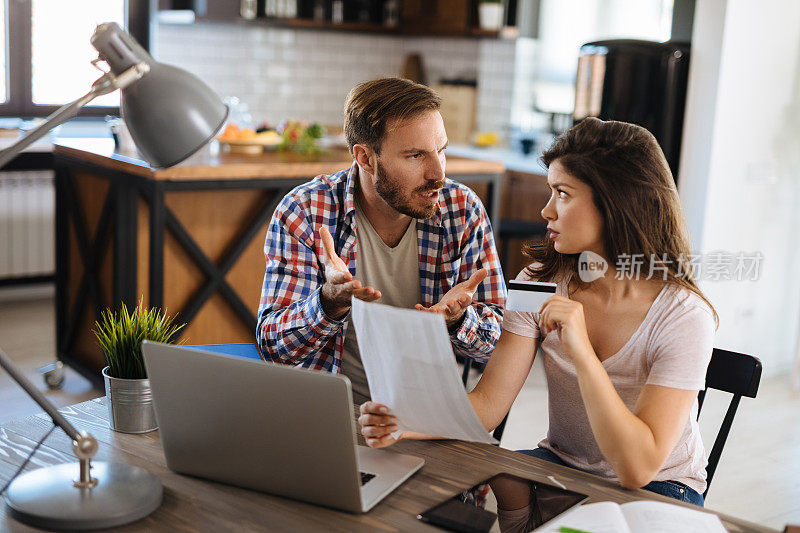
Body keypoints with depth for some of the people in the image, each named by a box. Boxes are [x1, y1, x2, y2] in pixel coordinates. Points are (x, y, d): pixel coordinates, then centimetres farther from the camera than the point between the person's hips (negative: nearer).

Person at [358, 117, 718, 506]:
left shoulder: (684, 315, -22)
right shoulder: (541, 281, -7)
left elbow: (637, 468, -28)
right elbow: (488, 403, -12)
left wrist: (581, 350, -38)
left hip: (657, 488, -3)